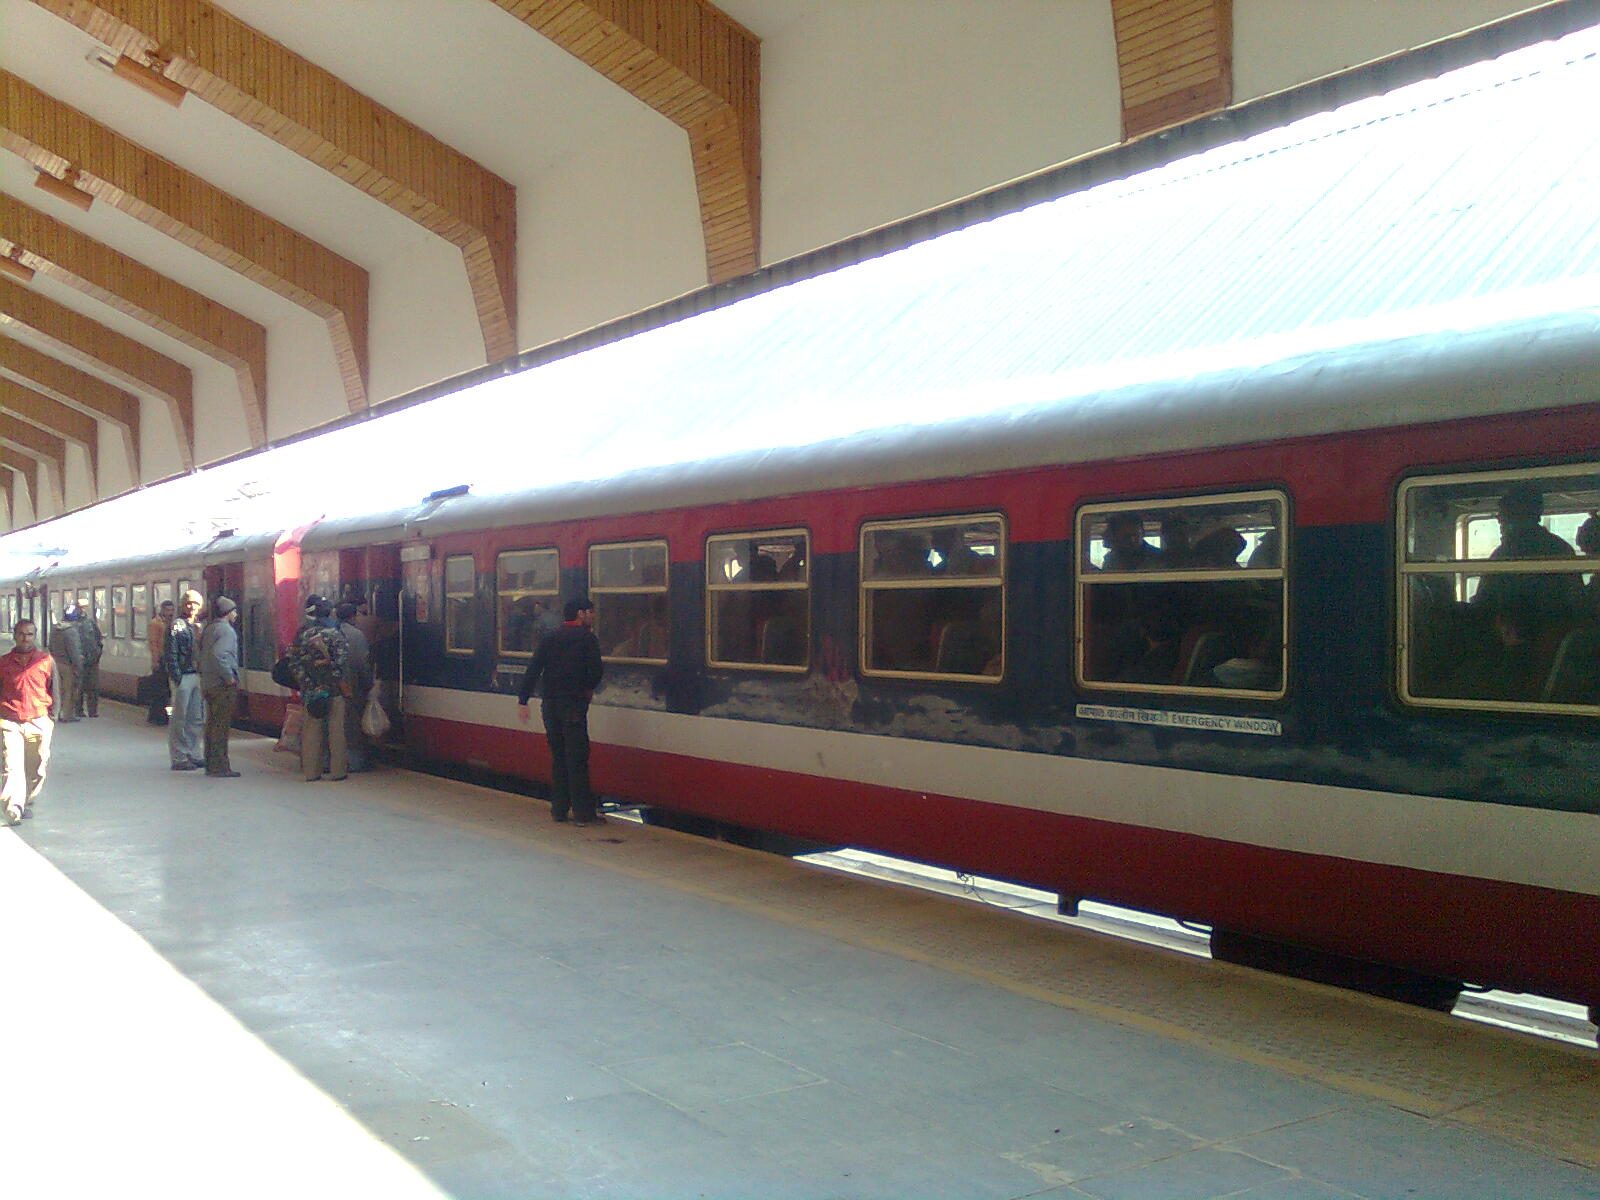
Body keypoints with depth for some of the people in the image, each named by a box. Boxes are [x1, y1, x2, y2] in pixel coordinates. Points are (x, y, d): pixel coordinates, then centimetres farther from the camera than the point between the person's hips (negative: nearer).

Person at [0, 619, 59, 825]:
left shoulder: (46, 661, 4)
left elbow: (54, 691, 11)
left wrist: (52, 716, 5)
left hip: (38, 721, 1)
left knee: (36, 768, 8)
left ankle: (27, 803, 25)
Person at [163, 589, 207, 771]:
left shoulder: (200, 626, 15)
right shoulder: (177, 624, -6)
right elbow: (171, 652, -12)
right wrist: (176, 676, -18)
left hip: (198, 676, 7)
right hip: (183, 676, -7)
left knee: (197, 719, 11)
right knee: (180, 719, -3)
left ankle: (193, 755, 19)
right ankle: (179, 758, 1)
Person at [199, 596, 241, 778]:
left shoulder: (208, 629, 14)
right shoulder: (226, 630, -15)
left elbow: (201, 653, 19)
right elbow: (218, 655, -28)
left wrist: (204, 675, 19)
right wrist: (229, 677, -20)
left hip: (208, 683, 9)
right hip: (223, 686, -9)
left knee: (212, 724, 14)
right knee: (221, 726, -6)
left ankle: (210, 764, 20)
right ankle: (220, 767, -4)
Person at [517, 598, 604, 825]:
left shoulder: (550, 639, 11)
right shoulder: (587, 638, -4)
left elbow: (533, 670, 5)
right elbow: (596, 670, -10)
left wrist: (522, 700, 3)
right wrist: (589, 688, 10)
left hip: (550, 705, 5)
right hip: (574, 704, -5)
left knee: (558, 757, 13)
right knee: (577, 758, -4)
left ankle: (559, 808, 15)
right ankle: (583, 813, -3)